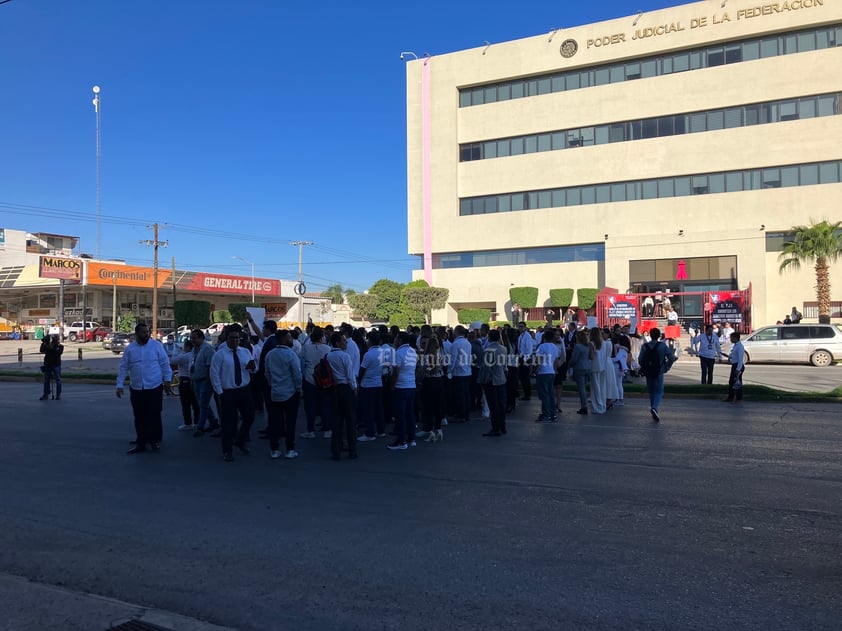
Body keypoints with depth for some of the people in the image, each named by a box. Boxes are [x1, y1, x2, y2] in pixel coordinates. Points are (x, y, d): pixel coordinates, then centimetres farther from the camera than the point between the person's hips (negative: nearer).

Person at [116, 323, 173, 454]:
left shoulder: (156, 345, -2)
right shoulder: (129, 349, 3)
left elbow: (165, 363, 0)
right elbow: (123, 368, 5)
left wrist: (167, 380, -3)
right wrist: (119, 385, 1)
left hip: (155, 388, -2)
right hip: (136, 389, 2)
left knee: (154, 415, 2)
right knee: (139, 417, 9)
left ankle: (155, 440, 18)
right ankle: (141, 443, 20)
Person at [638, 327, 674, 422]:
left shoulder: (644, 346, -1)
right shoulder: (662, 345, -6)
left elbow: (640, 360, -5)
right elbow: (671, 357, -10)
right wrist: (667, 367, 5)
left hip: (648, 373, 2)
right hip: (659, 373, -2)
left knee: (651, 392, 15)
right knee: (659, 392, 4)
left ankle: (654, 413, 21)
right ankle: (654, 408, -22)